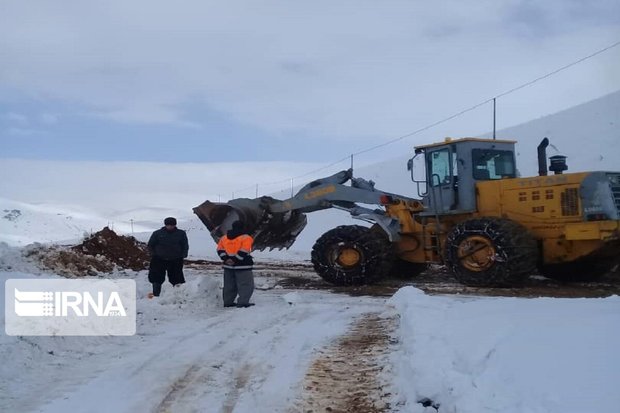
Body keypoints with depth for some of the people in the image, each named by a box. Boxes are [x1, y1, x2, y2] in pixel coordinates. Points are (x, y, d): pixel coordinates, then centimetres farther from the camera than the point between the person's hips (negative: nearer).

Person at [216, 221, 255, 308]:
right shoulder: (246, 237, -8)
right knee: (245, 285, -3)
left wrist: (226, 258, 0)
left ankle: (228, 302, 20)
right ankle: (243, 302, -12)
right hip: (242, 265, -6)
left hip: (228, 265, 6)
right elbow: (243, 252, -18)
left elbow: (220, 249, 8)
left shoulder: (224, 237, 11)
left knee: (229, 285, 16)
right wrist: (235, 260, -13)